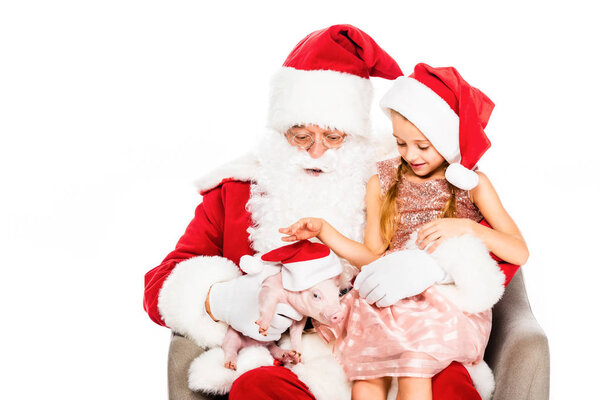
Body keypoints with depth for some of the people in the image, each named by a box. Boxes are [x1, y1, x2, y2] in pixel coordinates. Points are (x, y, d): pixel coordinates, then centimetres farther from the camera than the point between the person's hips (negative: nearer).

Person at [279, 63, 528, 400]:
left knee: (413, 363, -32)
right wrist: (323, 230, 1)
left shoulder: (472, 184, 6)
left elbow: (520, 253, 0)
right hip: (392, 295, 2)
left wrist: (466, 227, -14)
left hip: (453, 300, -2)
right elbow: (373, 256, 12)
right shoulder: (383, 183, 13)